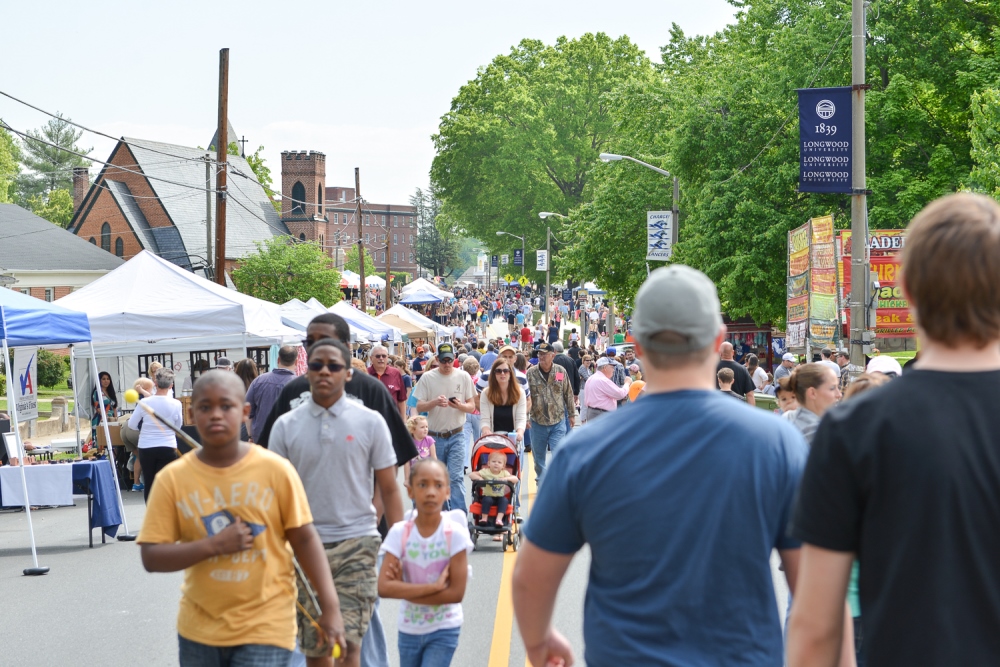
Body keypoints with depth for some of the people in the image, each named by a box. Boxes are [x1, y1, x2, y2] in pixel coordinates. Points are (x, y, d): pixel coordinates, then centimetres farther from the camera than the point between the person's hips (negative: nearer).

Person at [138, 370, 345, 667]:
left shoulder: (276, 469, -7)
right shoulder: (172, 479, -4)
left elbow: (305, 539, -3)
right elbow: (151, 557, -7)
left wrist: (330, 607, -6)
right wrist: (214, 546, -19)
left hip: (265, 628, -2)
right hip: (199, 630, 3)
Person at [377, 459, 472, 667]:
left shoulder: (455, 533, -15)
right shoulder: (400, 533, -11)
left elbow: (456, 592, -18)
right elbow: (384, 587, -20)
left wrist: (404, 589, -17)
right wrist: (434, 587, -24)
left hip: (444, 629, -3)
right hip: (408, 630, 3)